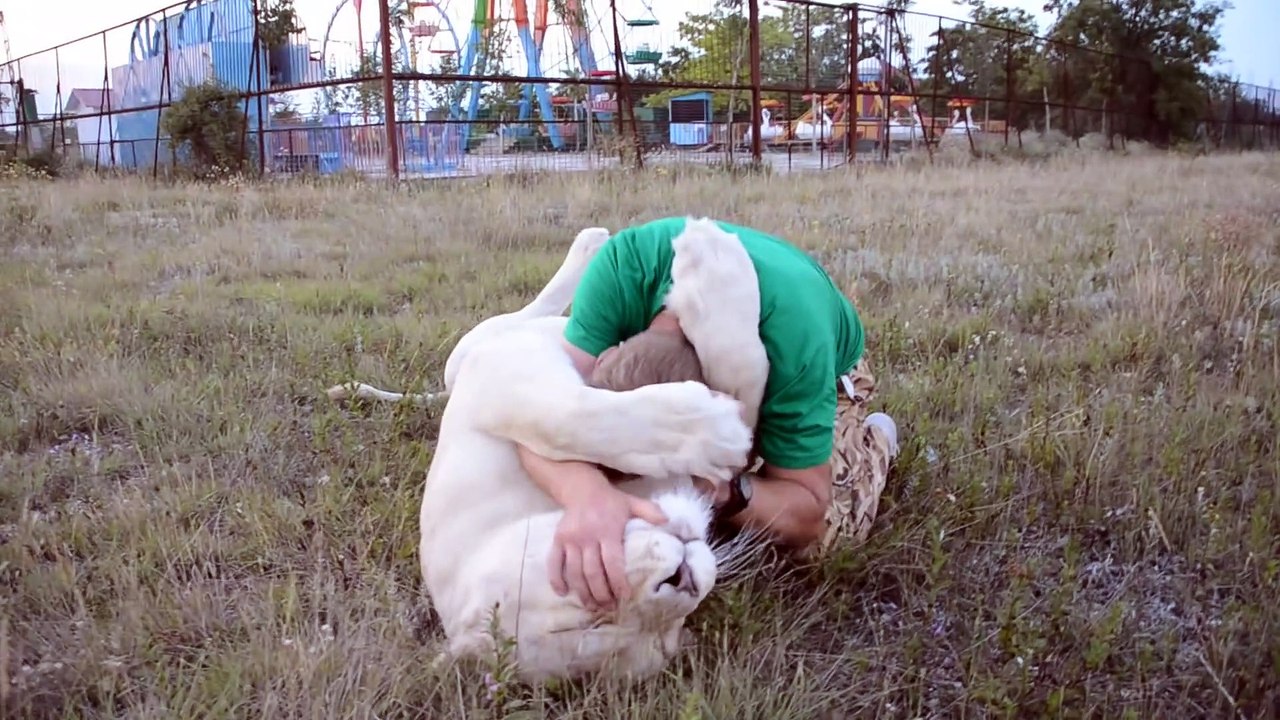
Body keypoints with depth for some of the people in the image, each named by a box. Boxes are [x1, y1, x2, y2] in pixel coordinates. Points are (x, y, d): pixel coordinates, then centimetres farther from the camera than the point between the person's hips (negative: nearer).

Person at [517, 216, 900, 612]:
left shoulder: (798, 349, -46)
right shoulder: (623, 264, -41)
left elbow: (807, 513, -33)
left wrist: (724, 492, -55)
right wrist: (588, 495, -69)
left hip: (823, 369, -3)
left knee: (813, 538, -13)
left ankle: (873, 439, 19)